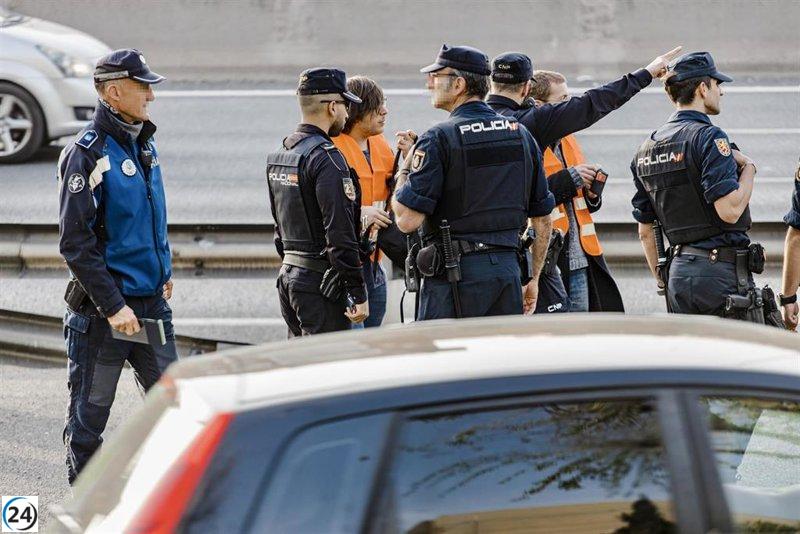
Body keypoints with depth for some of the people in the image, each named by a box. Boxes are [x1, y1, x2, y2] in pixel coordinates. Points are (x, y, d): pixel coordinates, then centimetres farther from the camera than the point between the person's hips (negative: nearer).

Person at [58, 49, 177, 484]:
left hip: (151, 302, 7)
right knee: (89, 415, 4)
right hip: (102, 308, -7)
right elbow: (75, 242, -17)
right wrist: (113, 306, -19)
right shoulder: (87, 154, -14)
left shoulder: (144, 146, 11)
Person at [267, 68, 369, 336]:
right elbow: (340, 234, -20)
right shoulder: (326, 158, -16)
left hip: (288, 274, 9)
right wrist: (359, 295, -19)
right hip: (320, 282, -9)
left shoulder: (278, 155, 14)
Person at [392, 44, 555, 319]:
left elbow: (408, 220, -13)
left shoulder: (439, 139, -9)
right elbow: (543, 219, 14)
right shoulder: (520, 134, 10)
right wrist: (534, 279, 23)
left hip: (454, 275, -6)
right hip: (508, 270, 6)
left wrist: (404, 172, 5)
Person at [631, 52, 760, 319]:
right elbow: (730, 210, -20)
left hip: (678, 273, 8)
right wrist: (749, 169, -4)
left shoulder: (646, 148, 14)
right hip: (720, 268, -8)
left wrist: (663, 282, 23)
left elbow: (645, 231, 17)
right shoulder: (709, 138, -11)